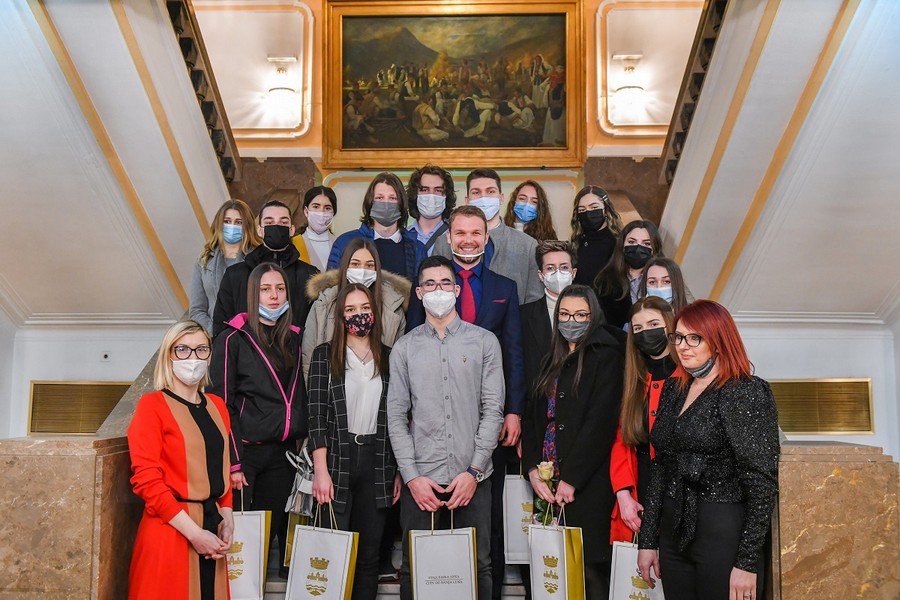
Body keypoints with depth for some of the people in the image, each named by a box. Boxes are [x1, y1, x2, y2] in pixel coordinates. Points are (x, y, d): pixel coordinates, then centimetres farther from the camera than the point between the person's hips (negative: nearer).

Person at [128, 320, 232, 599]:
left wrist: (227, 519, 4)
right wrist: (193, 532, -16)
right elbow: (147, 479, -13)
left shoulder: (216, 406, 12)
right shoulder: (152, 405, -7)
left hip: (213, 527, 6)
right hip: (171, 529, -6)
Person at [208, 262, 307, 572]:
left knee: (272, 533, 8)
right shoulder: (233, 339, -3)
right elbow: (221, 402, -7)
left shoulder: (293, 339, 12)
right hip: (246, 450, -5)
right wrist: (232, 462, -12)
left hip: (282, 453, 5)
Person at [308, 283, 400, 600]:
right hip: (337, 460, -2)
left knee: (370, 551, 8)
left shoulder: (389, 357, 8)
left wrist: (399, 471, 5)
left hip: (378, 462, 2)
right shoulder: (325, 354, 1)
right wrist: (320, 471, -11)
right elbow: (317, 415, -4)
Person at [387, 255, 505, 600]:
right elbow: (396, 416, 3)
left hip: (472, 478, 0)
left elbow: (493, 410, 0)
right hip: (420, 480, 1)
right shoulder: (404, 348, 7)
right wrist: (412, 476, -5)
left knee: (478, 566, 4)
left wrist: (474, 471, -7)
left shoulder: (484, 342, 4)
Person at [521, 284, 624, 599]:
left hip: (587, 486, -6)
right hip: (548, 483, 6)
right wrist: (533, 469, -2)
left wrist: (571, 479, -16)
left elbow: (600, 421, -13)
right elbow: (533, 417, 13)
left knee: (589, 568, -4)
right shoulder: (552, 362, 18)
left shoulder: (606, 356, -4)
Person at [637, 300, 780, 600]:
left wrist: (748, 562, -16)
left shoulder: (747, 392, -10)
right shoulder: (673, 390, 10)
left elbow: (762, 482, -14)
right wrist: (648, 541, 11)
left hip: (725, 537, -6)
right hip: (674, 535, 6)